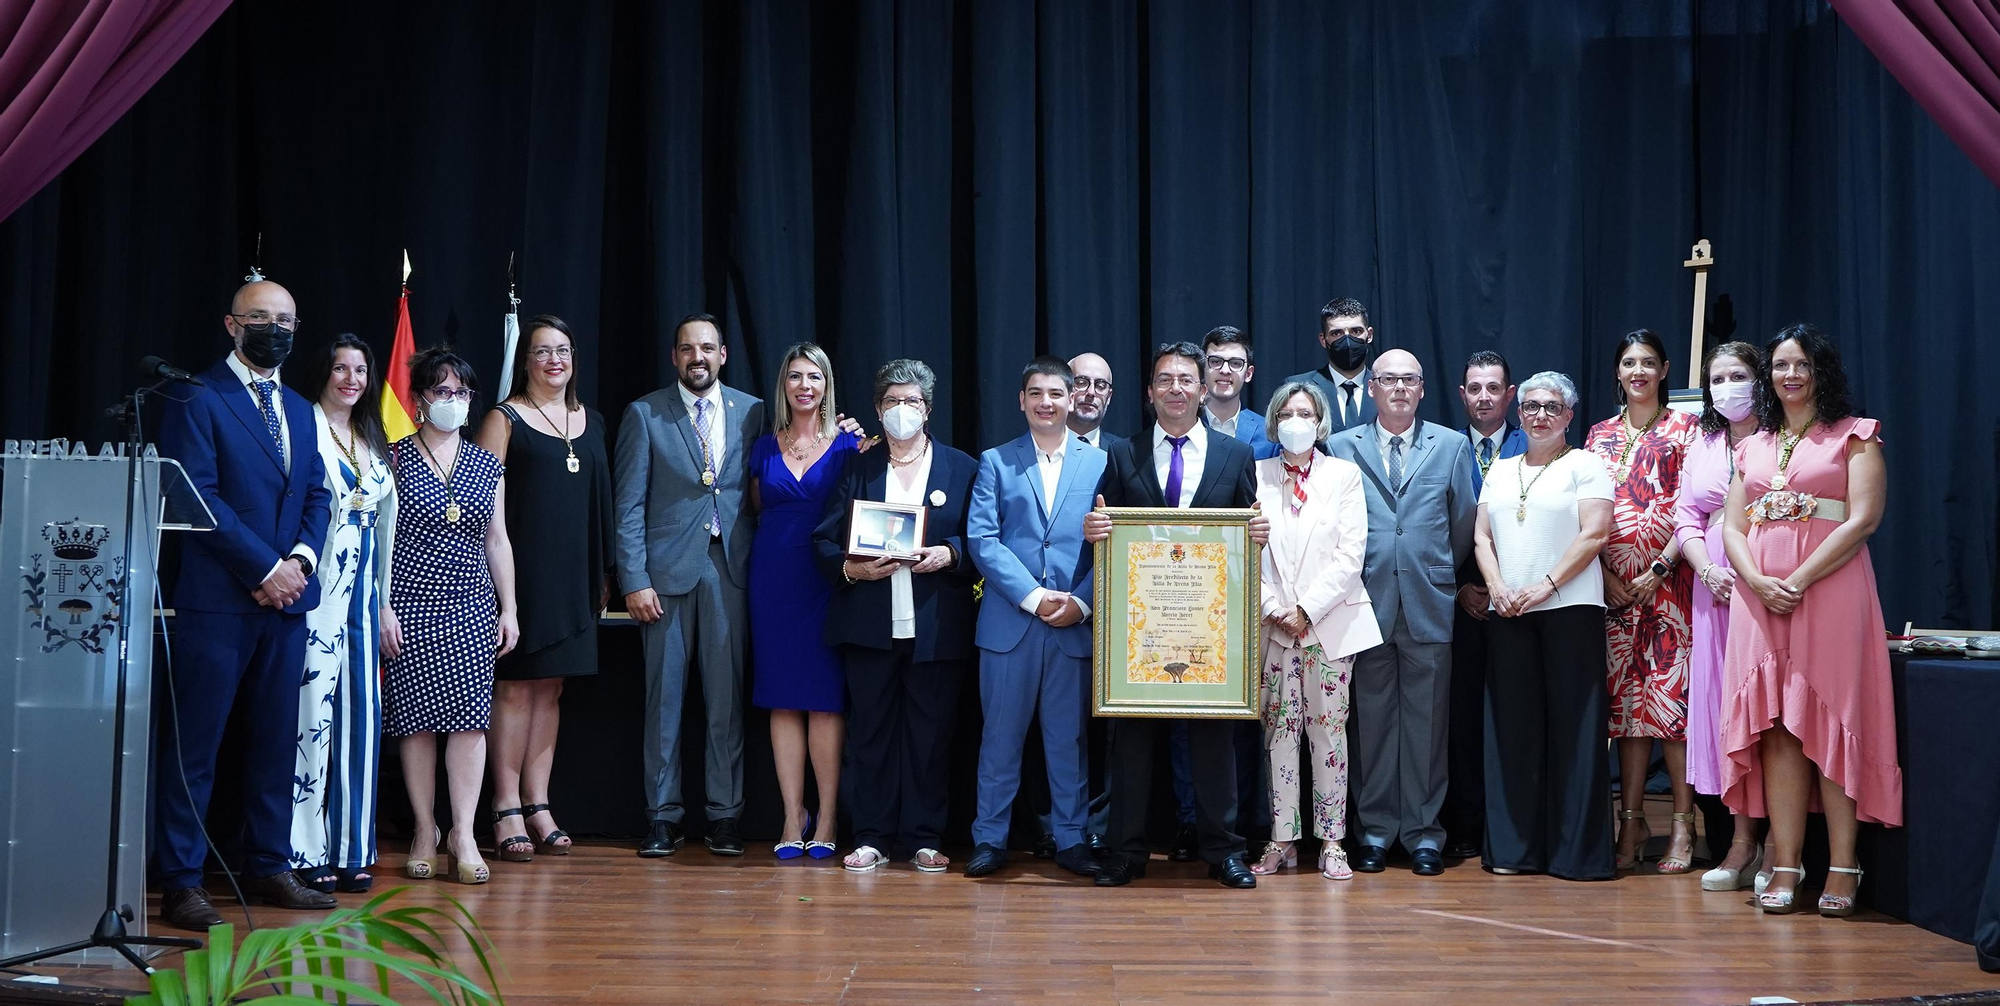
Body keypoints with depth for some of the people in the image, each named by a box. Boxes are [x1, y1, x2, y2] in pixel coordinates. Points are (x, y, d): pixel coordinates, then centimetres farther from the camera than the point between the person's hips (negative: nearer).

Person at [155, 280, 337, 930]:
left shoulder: (300, 411, 19)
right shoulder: (199, 399, -3)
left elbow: (317, 494, 15)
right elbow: (200, 495, -11)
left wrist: (301, 559, -4)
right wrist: (266, 567, -14)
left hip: (287, 595, 7)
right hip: (217, 599, -6)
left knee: (276, 741, 10)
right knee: (194, 745, -3)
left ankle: (269, 867, 19)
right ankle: (180, 882, 3)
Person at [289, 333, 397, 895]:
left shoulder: (373, 443, 18)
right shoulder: (303, 430, -3)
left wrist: (384, 603, 17)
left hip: (362, 593, 7)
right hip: (316, 590, -7)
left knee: (360, 716, 6)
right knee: (313, 713, -6)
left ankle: (351, 852, 14)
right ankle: (307, 854, 2)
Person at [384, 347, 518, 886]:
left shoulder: (487, 466, 12)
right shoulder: (395, 458, 2)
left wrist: (509, 609, 10)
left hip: (471, 607, 2)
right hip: (411, 604, -2)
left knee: (469, 718, -6)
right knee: (416, 719, 0)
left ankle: (463, 834, -3)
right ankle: (425, 833, 9)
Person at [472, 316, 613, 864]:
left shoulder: (590, 422, 15)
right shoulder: (505, 418, 0)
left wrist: (604, 572, 13)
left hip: (572, 575, 5)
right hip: (521, 571, -5)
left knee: (550, 690, 8)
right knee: (514, 687, -3)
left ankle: (538, 806, 14)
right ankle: (507, 810, 2)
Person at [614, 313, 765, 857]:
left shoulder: (752, 412, 9)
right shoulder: (645, 414, 5)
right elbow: (629, 504, 1)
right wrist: (634, 579, -6)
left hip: (731, 571, 1)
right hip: (667, 571, -1)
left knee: (728, 697, 3)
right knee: (664, 696, 3)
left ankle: (725, 814, 11)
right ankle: (663, 816, 11)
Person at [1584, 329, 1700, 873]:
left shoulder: (1684, 429, 4)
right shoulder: (1600, 435, 15)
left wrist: (1659, 569, -12)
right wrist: (1607, 574, -2)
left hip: (1669, 579, -3)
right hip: (1615, 584, 4)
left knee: (1672, 695, -7)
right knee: (1627, 698, 4)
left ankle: (1682, 824, -1)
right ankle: (1632, 820, 9)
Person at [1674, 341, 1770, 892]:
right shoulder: (1702, 448, 18)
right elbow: (1685, 517, 12)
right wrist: (1709, 571, -4)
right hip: (1714, 589, 5)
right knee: (1721, 700, 2)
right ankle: (1741, 842, 8)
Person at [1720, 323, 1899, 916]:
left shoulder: (1853, 435, 4)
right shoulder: (1752, 447, 18)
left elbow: (1864, 518, -8)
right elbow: (1733, 527, 12)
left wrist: (1799, 581, -15)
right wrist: (1758, 582, -8)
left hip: (1829, 591, -4)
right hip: (1760, 595, 4)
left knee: (1830, 724, -6)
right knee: (1776, 728, 0)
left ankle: (1842, 868, -2)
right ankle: (1785, 867, 1)